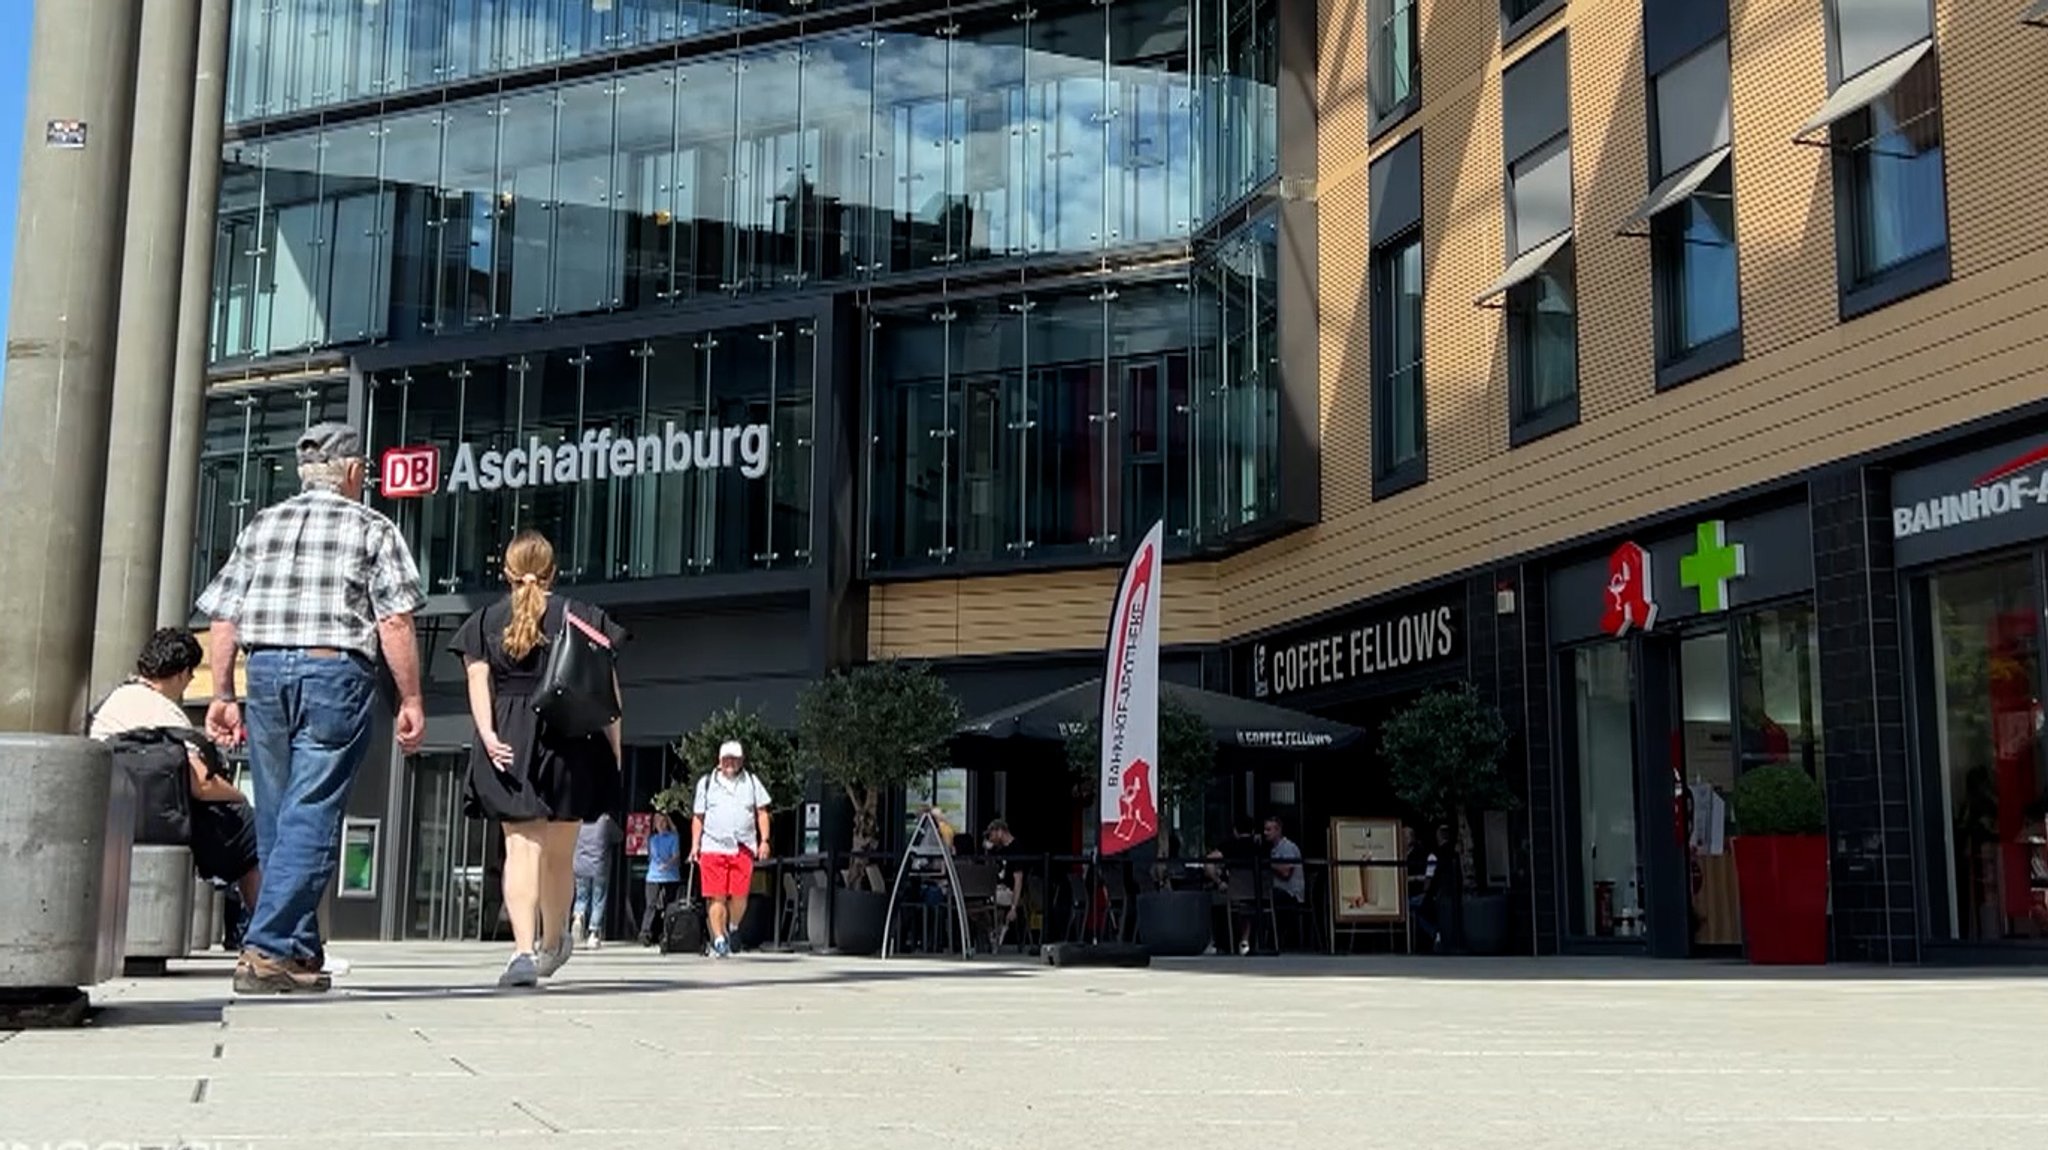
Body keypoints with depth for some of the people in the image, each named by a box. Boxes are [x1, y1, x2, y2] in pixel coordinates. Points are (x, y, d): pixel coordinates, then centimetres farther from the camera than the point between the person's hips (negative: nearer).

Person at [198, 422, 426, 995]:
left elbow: (223, 620, 10)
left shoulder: (260, 526, 16)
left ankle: (302, 953, 16)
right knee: (311, 820, -5)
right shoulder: (372, 529, 4)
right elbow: (395, 624, -4)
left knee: (277, 820, 12)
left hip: (266, 674, 4)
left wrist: (223, 696, 13)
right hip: (336, 673, -4)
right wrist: (411, 701, -1)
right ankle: (267, 949, -13)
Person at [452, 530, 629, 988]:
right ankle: (553, 944, 32)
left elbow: (478, 680, -2)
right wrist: (614, 748, 6)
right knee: (560, 852, 13)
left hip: (509, 744, 0)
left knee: (522, 847, -5)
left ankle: (524, 950, -21)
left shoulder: (486, 621, 11)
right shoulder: (583, 617, 8)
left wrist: (488, 734, -11)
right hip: (572, 741, 1)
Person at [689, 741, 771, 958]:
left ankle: (731, 930, 16)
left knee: (740, 896, -7)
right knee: (716, 897, -5)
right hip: (713, 847, 0)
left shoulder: (751, 781, 13)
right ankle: (719, 938, 1)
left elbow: (762, 812, 12)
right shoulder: (706, 783, 13)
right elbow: (698, 816, 15)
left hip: (743, 848, 0)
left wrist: (764, 840, 2)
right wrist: (695, 844, 6)